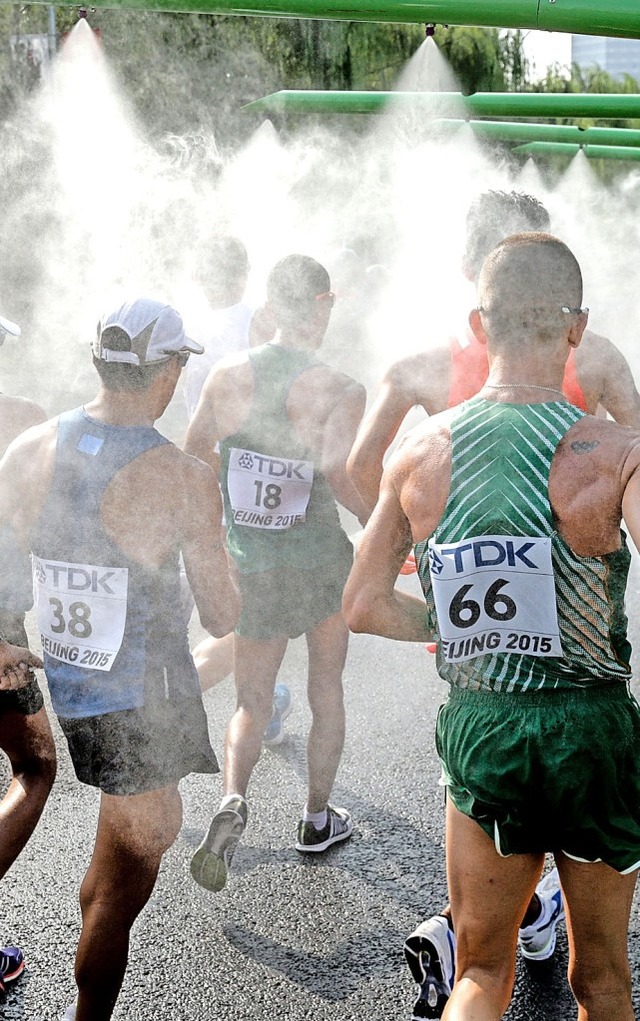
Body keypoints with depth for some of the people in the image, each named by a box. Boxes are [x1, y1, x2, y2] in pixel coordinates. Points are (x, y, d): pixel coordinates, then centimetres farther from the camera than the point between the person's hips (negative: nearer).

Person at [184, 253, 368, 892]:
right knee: (326, 690, 20)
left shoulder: (227, 376, -4)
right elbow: (340, 475, -28)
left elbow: (193, 457, 2)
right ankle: (317, 820, 32)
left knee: (251, 702, 16)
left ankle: (231, 800, -10)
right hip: (321, 564, -2)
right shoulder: (338, 391, -14)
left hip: (248, 568, 2)